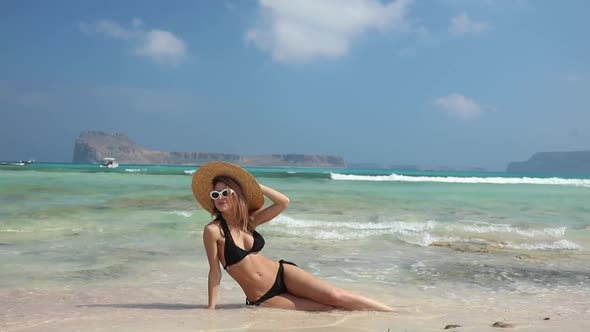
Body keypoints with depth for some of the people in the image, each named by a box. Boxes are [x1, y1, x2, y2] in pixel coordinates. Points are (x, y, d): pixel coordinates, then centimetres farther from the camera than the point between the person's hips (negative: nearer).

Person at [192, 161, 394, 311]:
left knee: (336, 296, -10)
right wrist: (211, 309, -8)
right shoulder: (213, 231, -12)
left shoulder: (249, 219, 2)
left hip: (282, 274, 4)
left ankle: (394, 314, 1)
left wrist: (255, 185, -6)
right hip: (261, 299, -3)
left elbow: (283, 202, -6)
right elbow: (215, 272, -9)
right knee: (328, 309, -12)